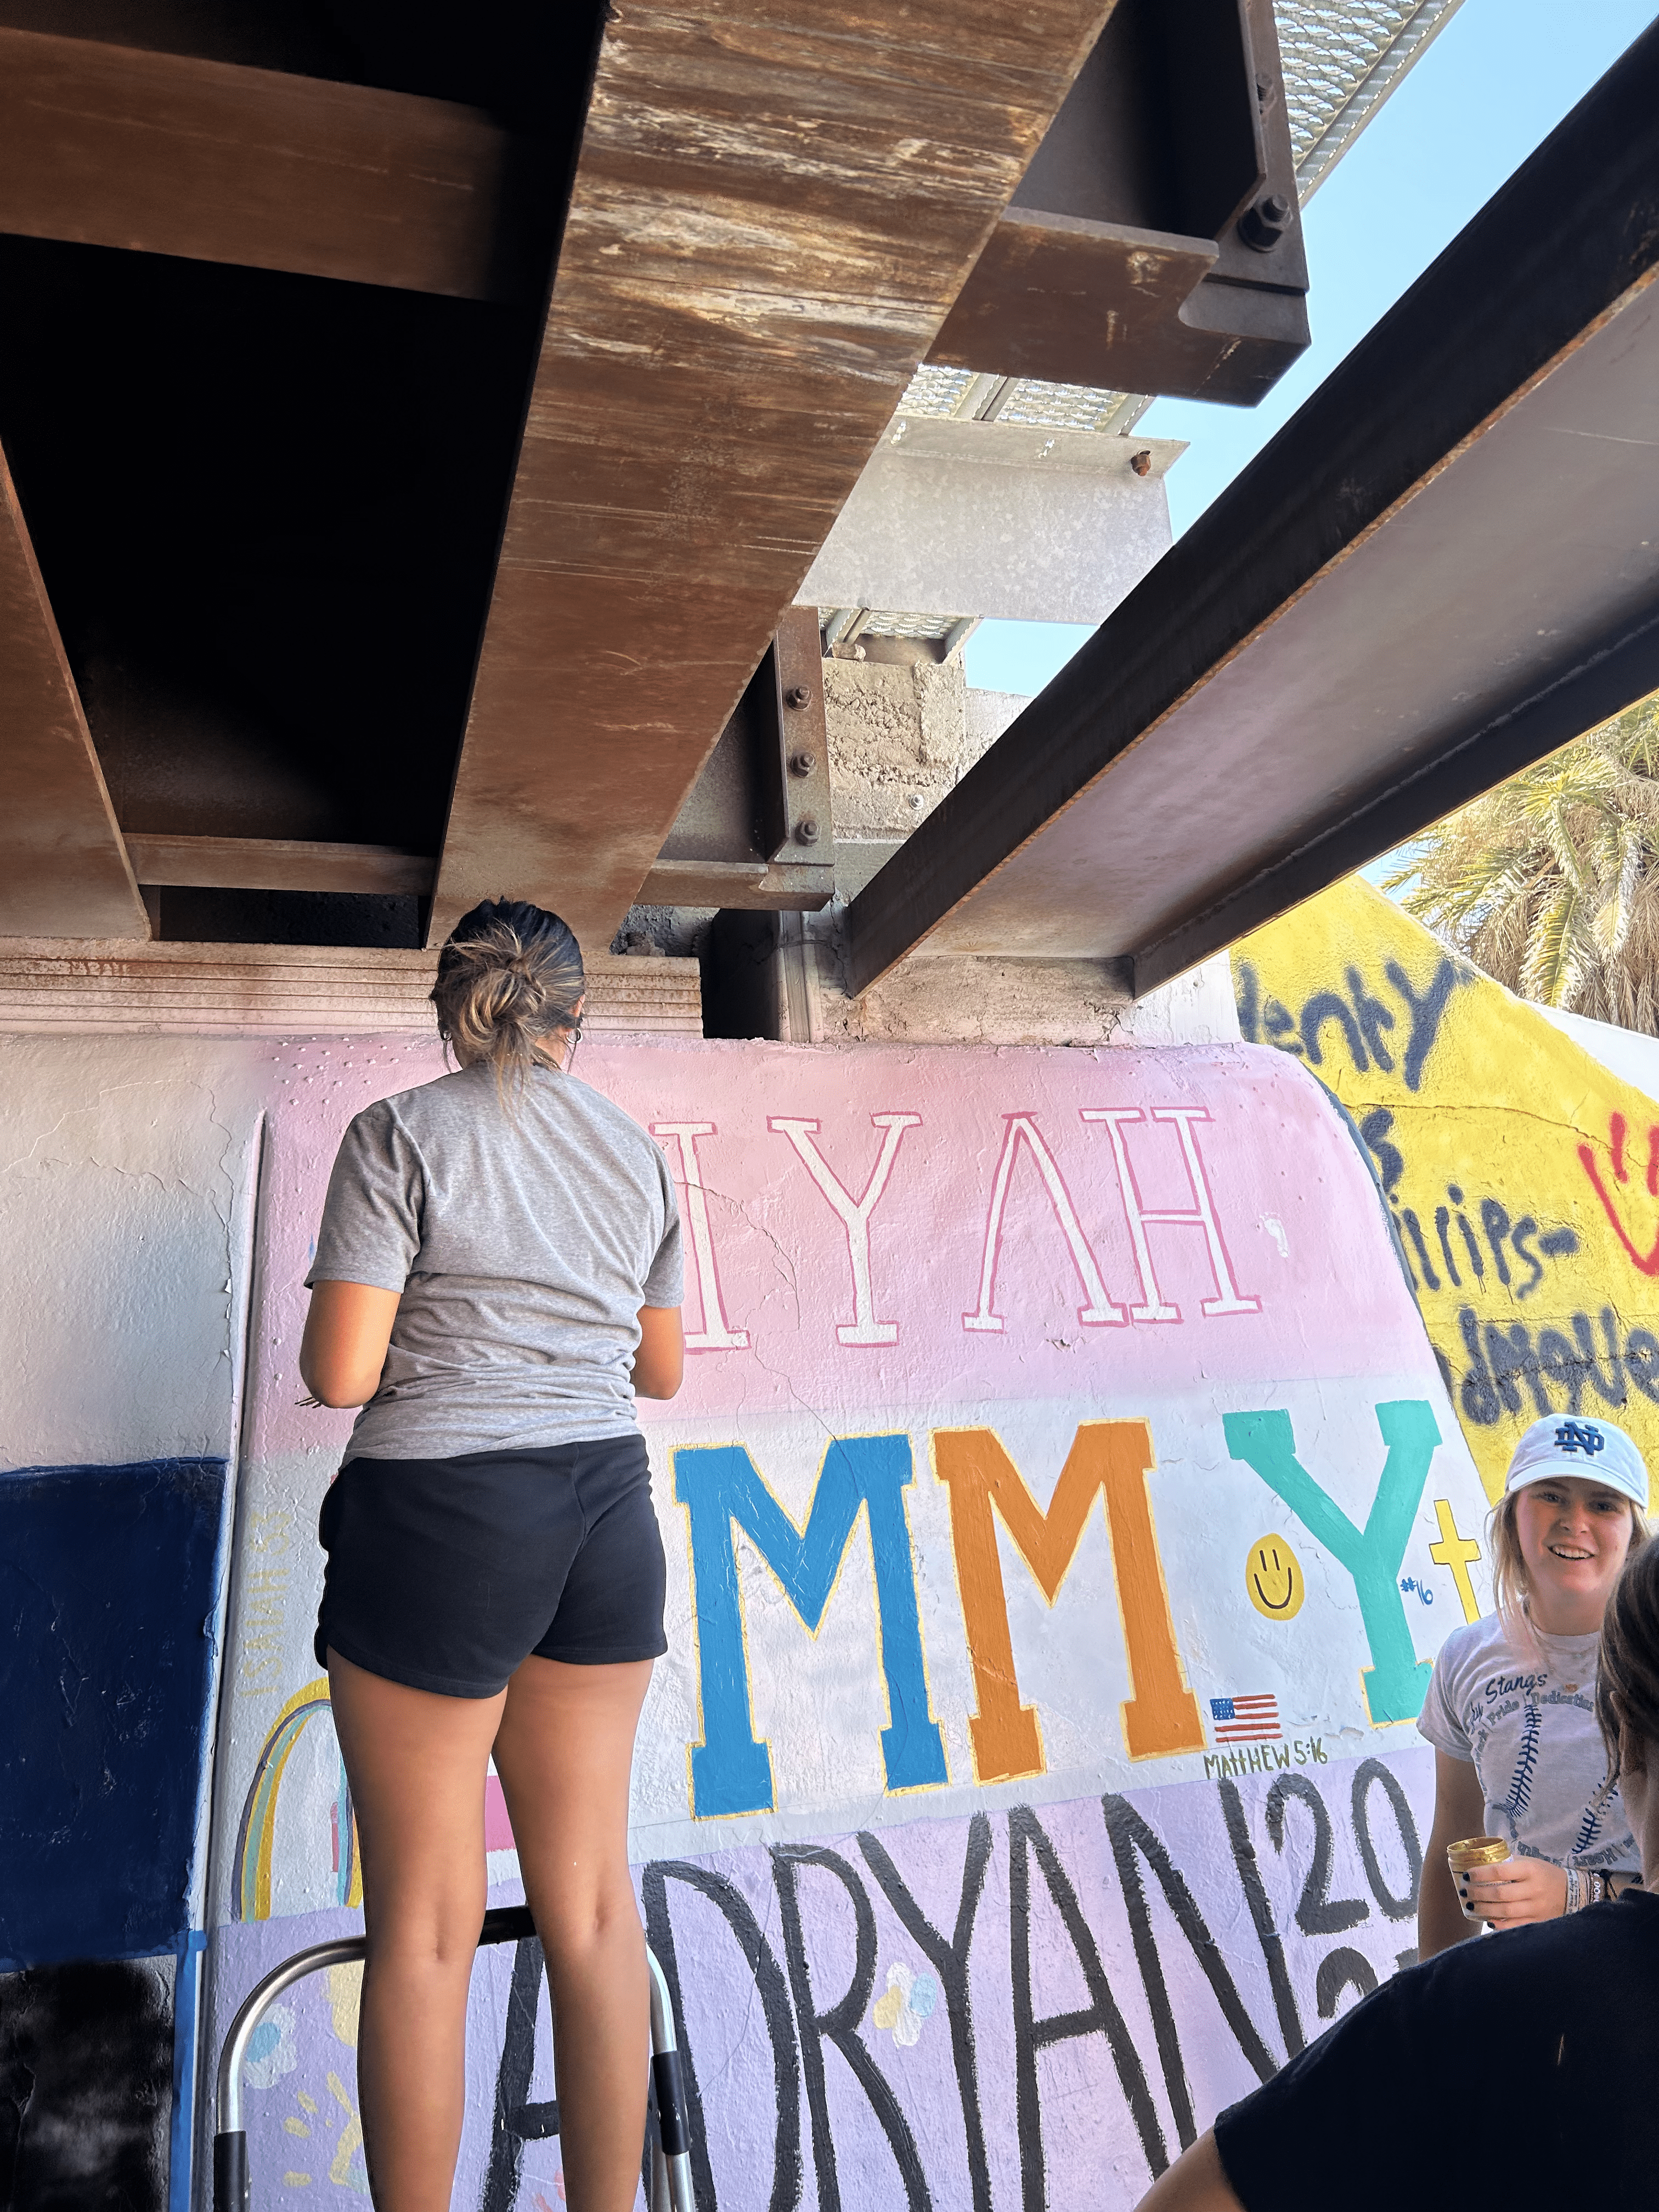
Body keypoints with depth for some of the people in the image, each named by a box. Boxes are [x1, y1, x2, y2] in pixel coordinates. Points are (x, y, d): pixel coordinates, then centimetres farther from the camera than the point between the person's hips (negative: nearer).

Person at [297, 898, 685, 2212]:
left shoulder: (400, 1135, -6)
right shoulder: (639, 1152, 8)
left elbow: (341, 1375, -11)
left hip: (443, 1514, -4)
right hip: (605, 1511, 5)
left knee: (425, 1920, 9)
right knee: (591, 1897, 15)